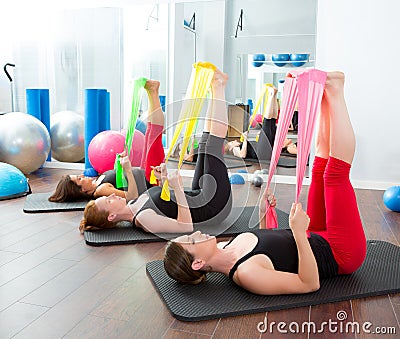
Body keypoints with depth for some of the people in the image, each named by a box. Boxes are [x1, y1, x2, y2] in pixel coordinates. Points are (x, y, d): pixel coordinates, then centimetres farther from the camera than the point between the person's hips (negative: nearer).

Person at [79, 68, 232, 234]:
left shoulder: (133, 205, 0)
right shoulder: (143, 219, -29)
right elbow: (186, 226, -37)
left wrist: (164, 179, 2)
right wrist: (177, 187, -43)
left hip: (197, 197, 7)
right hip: (214, 206, -7)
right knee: (212, 146, -11)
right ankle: (218, 87, 2)